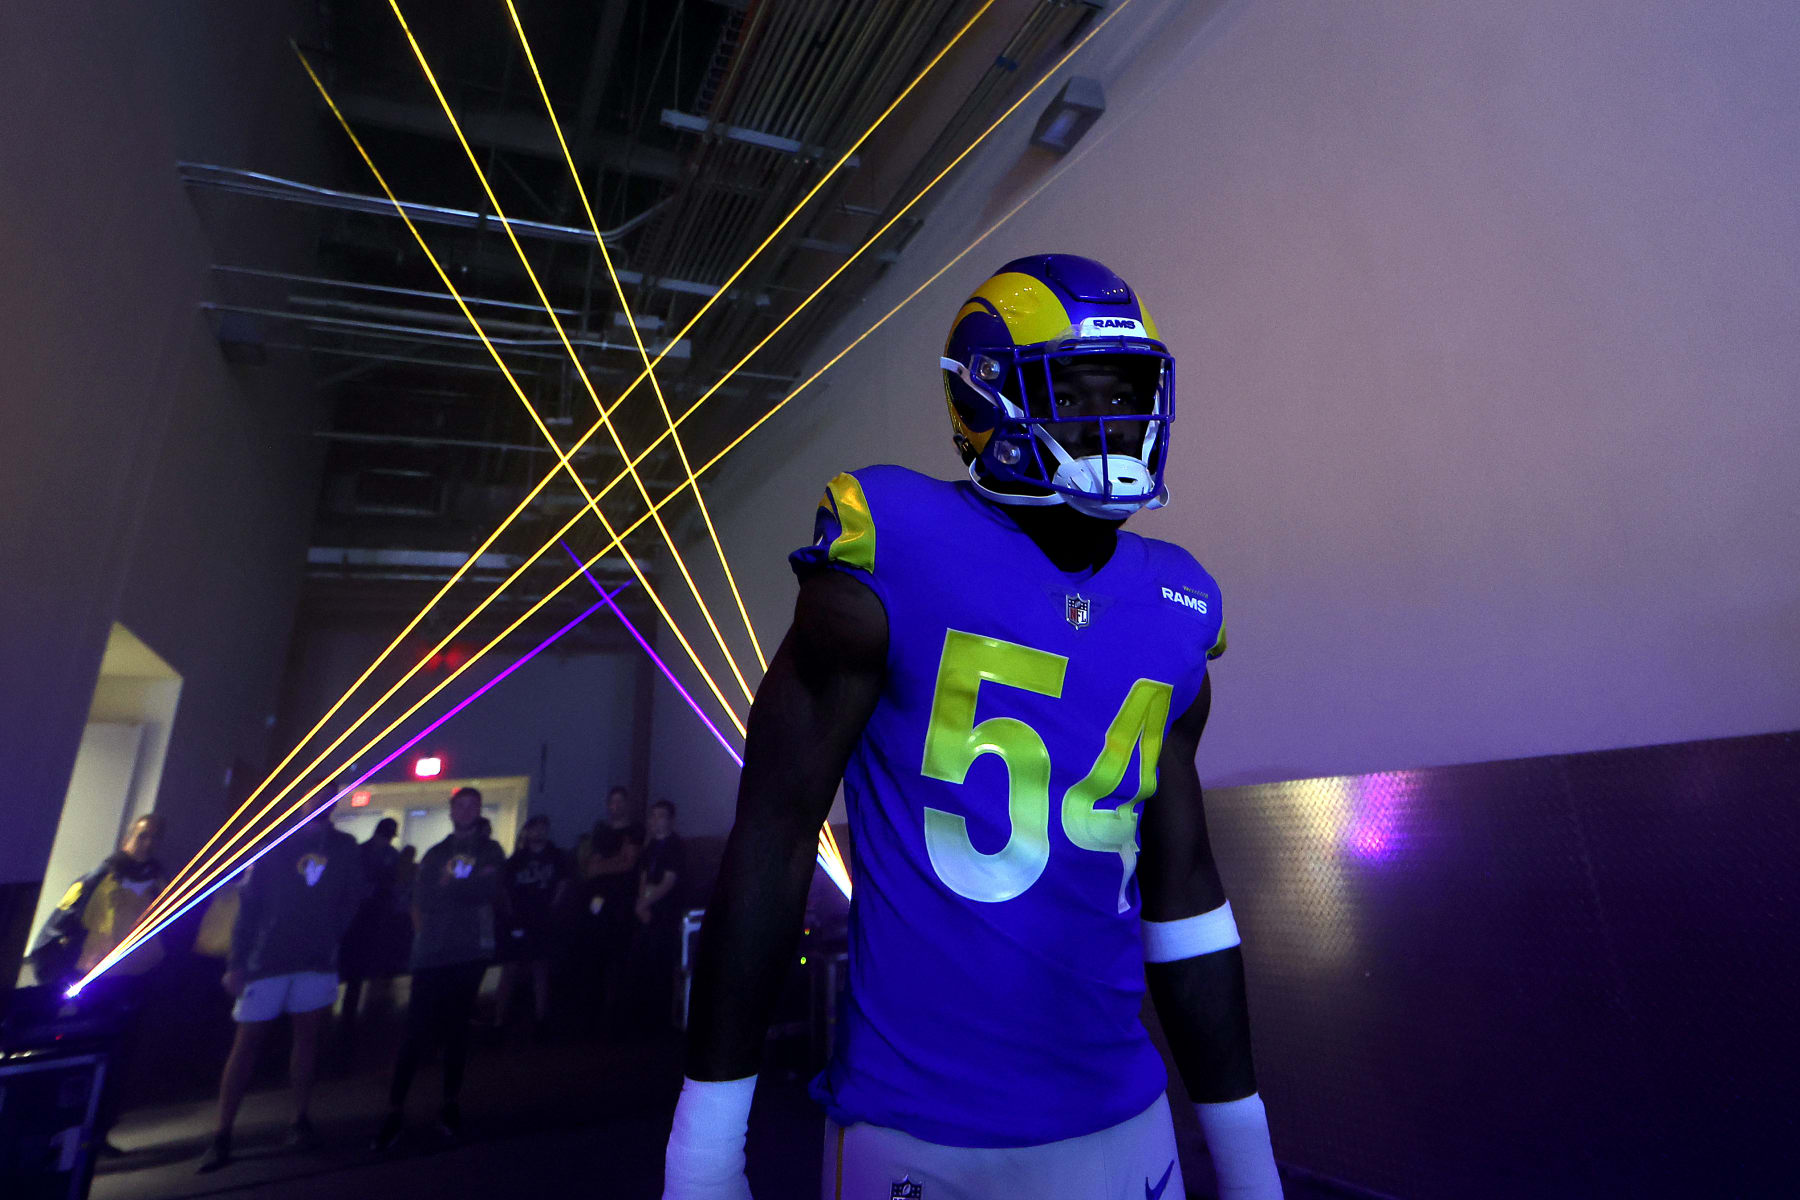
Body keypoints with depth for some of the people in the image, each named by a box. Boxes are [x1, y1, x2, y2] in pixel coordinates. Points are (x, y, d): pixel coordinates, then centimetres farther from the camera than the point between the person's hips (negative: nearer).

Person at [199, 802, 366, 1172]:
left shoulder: (346, 847, 5)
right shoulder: (277, 843, 0)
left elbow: (354, 897, 10)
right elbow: (248, 902, -2)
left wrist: (331, 937, 2)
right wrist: (237, 962, -6)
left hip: (319, 961, 2)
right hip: (268, 958, -2)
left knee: (308, 1036, 7)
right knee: (247, 1043, 1)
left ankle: (300, 1121, 19)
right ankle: (221, 1135, 12)